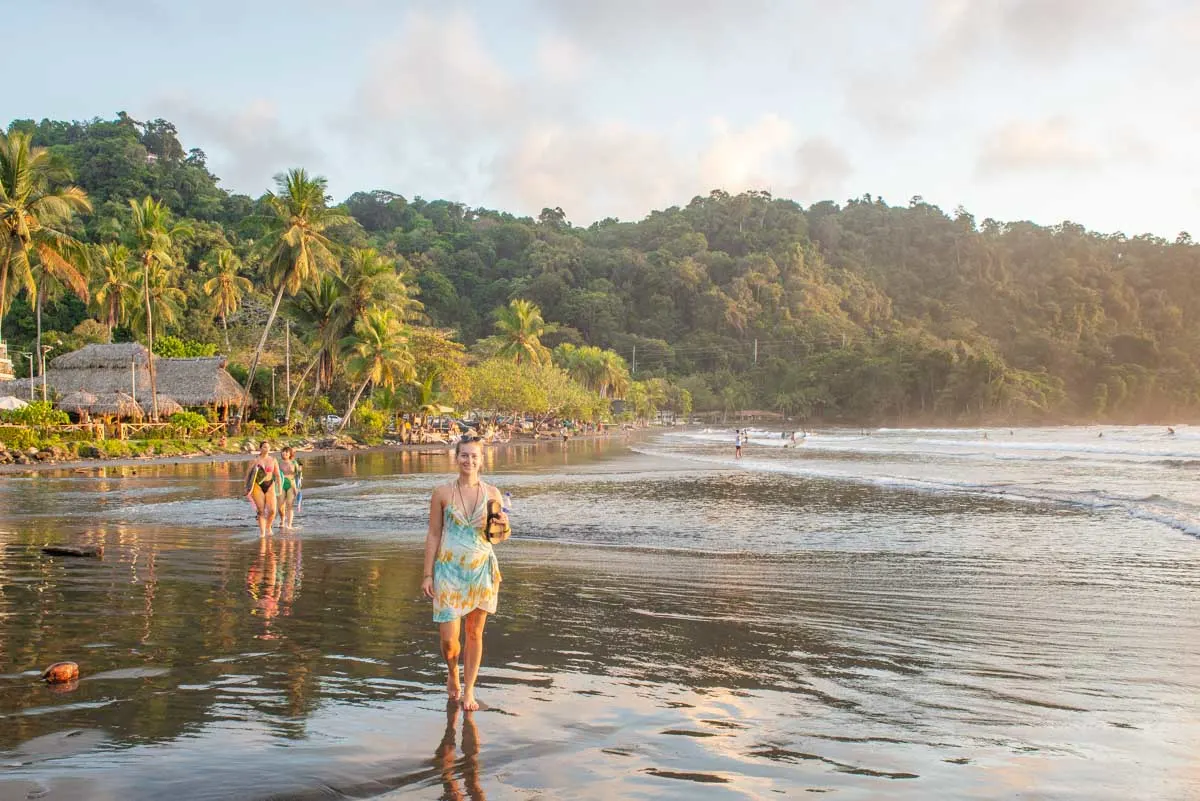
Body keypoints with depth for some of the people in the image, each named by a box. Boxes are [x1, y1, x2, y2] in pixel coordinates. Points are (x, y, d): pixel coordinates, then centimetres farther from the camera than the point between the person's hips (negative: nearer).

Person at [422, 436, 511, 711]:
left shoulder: (492, 493, 1)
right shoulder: (442, 493, -3)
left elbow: (501, 535, 10)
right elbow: (433, 534, 1)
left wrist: (503, 527, -14)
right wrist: (428, 574, -1)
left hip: (482, 571, 1)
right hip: (449, 571, -1)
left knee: (475, 634, 9)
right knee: (448, 638, -3)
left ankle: (469, 690, 25)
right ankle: (452, 675, 30)